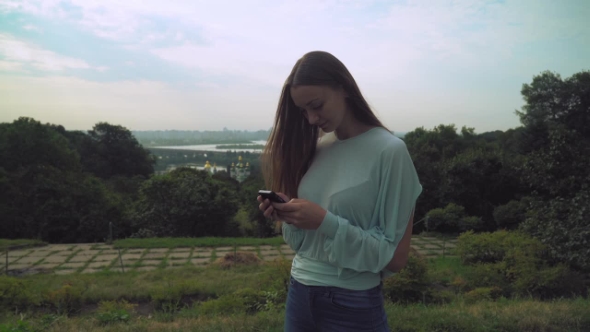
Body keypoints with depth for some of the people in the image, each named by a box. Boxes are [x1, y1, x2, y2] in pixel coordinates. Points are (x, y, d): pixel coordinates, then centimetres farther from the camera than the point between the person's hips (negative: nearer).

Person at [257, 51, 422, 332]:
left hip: (353, 304, -5)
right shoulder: (315, 148, 2)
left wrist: (326, 222, -22)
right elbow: (303, 239, 9)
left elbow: (395, 257, -13)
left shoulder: (389, 151, -13)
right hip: (299, 291, 5)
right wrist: (288, 214, -11)